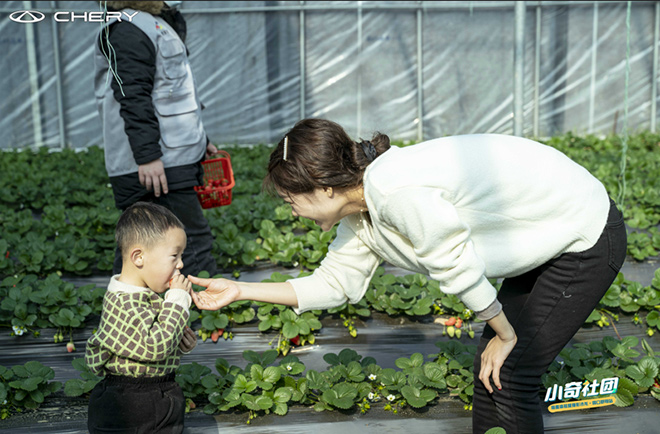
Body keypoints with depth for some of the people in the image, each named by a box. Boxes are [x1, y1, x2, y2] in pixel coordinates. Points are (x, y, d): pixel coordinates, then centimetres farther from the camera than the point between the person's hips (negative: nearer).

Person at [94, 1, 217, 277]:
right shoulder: (128, 30, -10)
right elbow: (134, 100, -19)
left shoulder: (160, 24, 23)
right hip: (156, 165, -10)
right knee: (193, 241, -9)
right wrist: (147, 156, -24)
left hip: (175, 159, 10)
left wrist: (199, 141, 32)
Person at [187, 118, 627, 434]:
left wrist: (506, 335, -7)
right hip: (549, 238, 8)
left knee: (512, 373, -4)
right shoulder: (361, 210, -2)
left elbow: (459, 271, -23)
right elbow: (335, 282, 7)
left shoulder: (399, 194, -32)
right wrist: (240, 290, 5)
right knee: (490, 365, 11)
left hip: (587, 238, -8)